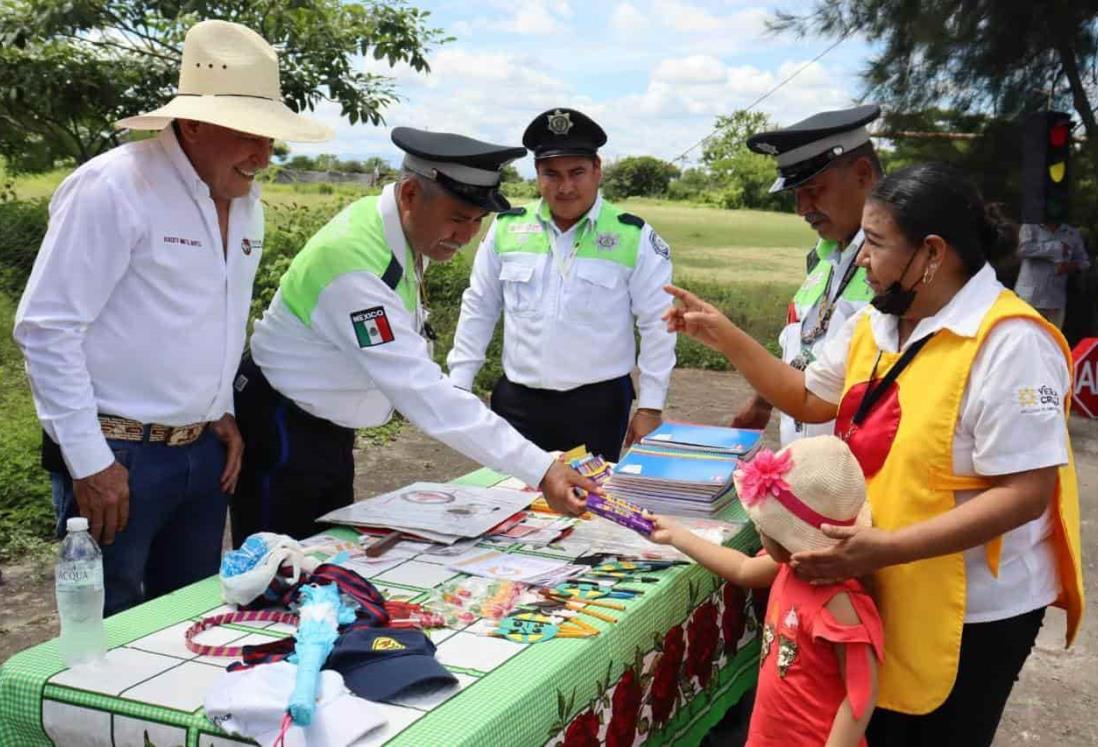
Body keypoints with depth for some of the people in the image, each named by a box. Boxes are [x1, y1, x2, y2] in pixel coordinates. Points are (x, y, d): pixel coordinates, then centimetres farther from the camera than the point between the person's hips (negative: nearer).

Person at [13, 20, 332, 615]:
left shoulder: (244, 199, 7)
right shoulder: (114, 188, -16)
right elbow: (45, 327, -16)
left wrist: (222, 412, 12)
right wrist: (89, 463, -15)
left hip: (203, 450, 7)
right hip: (118, 456, -7)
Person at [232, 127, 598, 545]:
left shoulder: (408, 229, -5)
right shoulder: (356, 267, -33)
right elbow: (425, 393, -38)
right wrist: (540, 471, -41)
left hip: (330, 428, 9)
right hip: (282, 432, -9)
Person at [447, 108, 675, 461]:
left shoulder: (634, 237, -5)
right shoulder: (506, 228, 3)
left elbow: (656, 326, -1)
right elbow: (478, 310, 10)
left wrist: (650, 408, -2)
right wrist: (458, 387, 7)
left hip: (599, 405, -2)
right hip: (517, 401, 2)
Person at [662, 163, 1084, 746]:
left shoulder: (1009, 344, -24)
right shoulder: (873, 324, 3)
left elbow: (1025, 494, -27)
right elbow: (811, 399, 18)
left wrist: (887, 548, -33)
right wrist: (723, 336, 9)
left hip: (969, 613, -7)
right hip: (881, 593, 7)